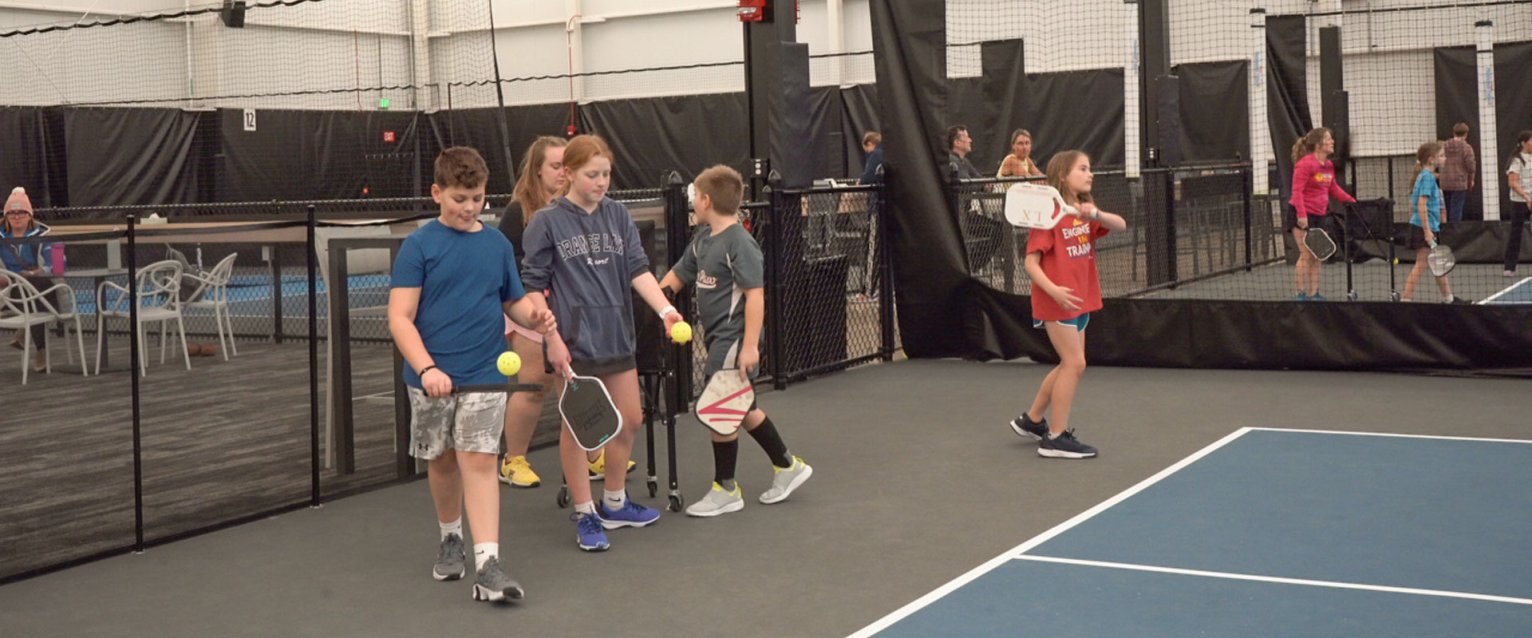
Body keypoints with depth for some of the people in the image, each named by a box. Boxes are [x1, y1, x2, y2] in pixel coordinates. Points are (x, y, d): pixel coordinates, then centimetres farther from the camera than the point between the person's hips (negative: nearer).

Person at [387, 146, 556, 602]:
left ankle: (487, 565, -13)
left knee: (479, 462, -9)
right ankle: (451, 538, 37)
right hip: (431, 378, 0)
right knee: (441, 461, 13)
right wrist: (427, 368, -22)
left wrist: (534, 316, -7)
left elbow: (514, 302, 17)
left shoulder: (498, 245, 7)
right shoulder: (419, 245, -3)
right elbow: (400, 317, -9)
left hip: (484, 376, 1)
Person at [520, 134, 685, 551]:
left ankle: (614, 504, 31)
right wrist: (552, 338, -12)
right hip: (573, 342, -5)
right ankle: (585, 515, 16)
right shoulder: (547, 223, -6)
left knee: (629, 422, 12)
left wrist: (665, 309, -14)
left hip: (617, 337, 5)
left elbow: (638, 269, 1)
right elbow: (533, 286, -5)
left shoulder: (618, 216, 7)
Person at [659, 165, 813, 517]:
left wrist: (750, 346, -25)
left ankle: (726, 489, 10)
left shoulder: (739, 242, -18)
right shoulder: (702, 238, 9)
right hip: (718, 338, 9)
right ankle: (787, 466, 31)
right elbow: (678, 275, 20)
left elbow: (755, 294, -21)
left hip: (735, 340, -9)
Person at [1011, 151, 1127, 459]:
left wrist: (1095, 214, -25)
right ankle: (1056, 438, -2)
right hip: (1056, 302, -8)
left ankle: (1032, 420, 30)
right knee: (1075, 364, -9)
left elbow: (1121, 225, -5)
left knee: (1069, 365, 14)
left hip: (1080, 300, 8)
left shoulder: (1085, 212, 9)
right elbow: (1031, 262, -17)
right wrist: (1054, 290, -32)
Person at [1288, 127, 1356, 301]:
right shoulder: (1305, 164, -14)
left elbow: (1333, 189, 22)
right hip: (1303, 216, -8)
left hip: (1320, 215, 8)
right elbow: (1297, 190, -18)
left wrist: (1352, 201, 16)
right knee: (1306, 255, -9)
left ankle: (1314, 293, 13)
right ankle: (1301, 293, -2)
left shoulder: (1329, 165, 10)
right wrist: (1301, 214, -26)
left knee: (1318, 256, 7)